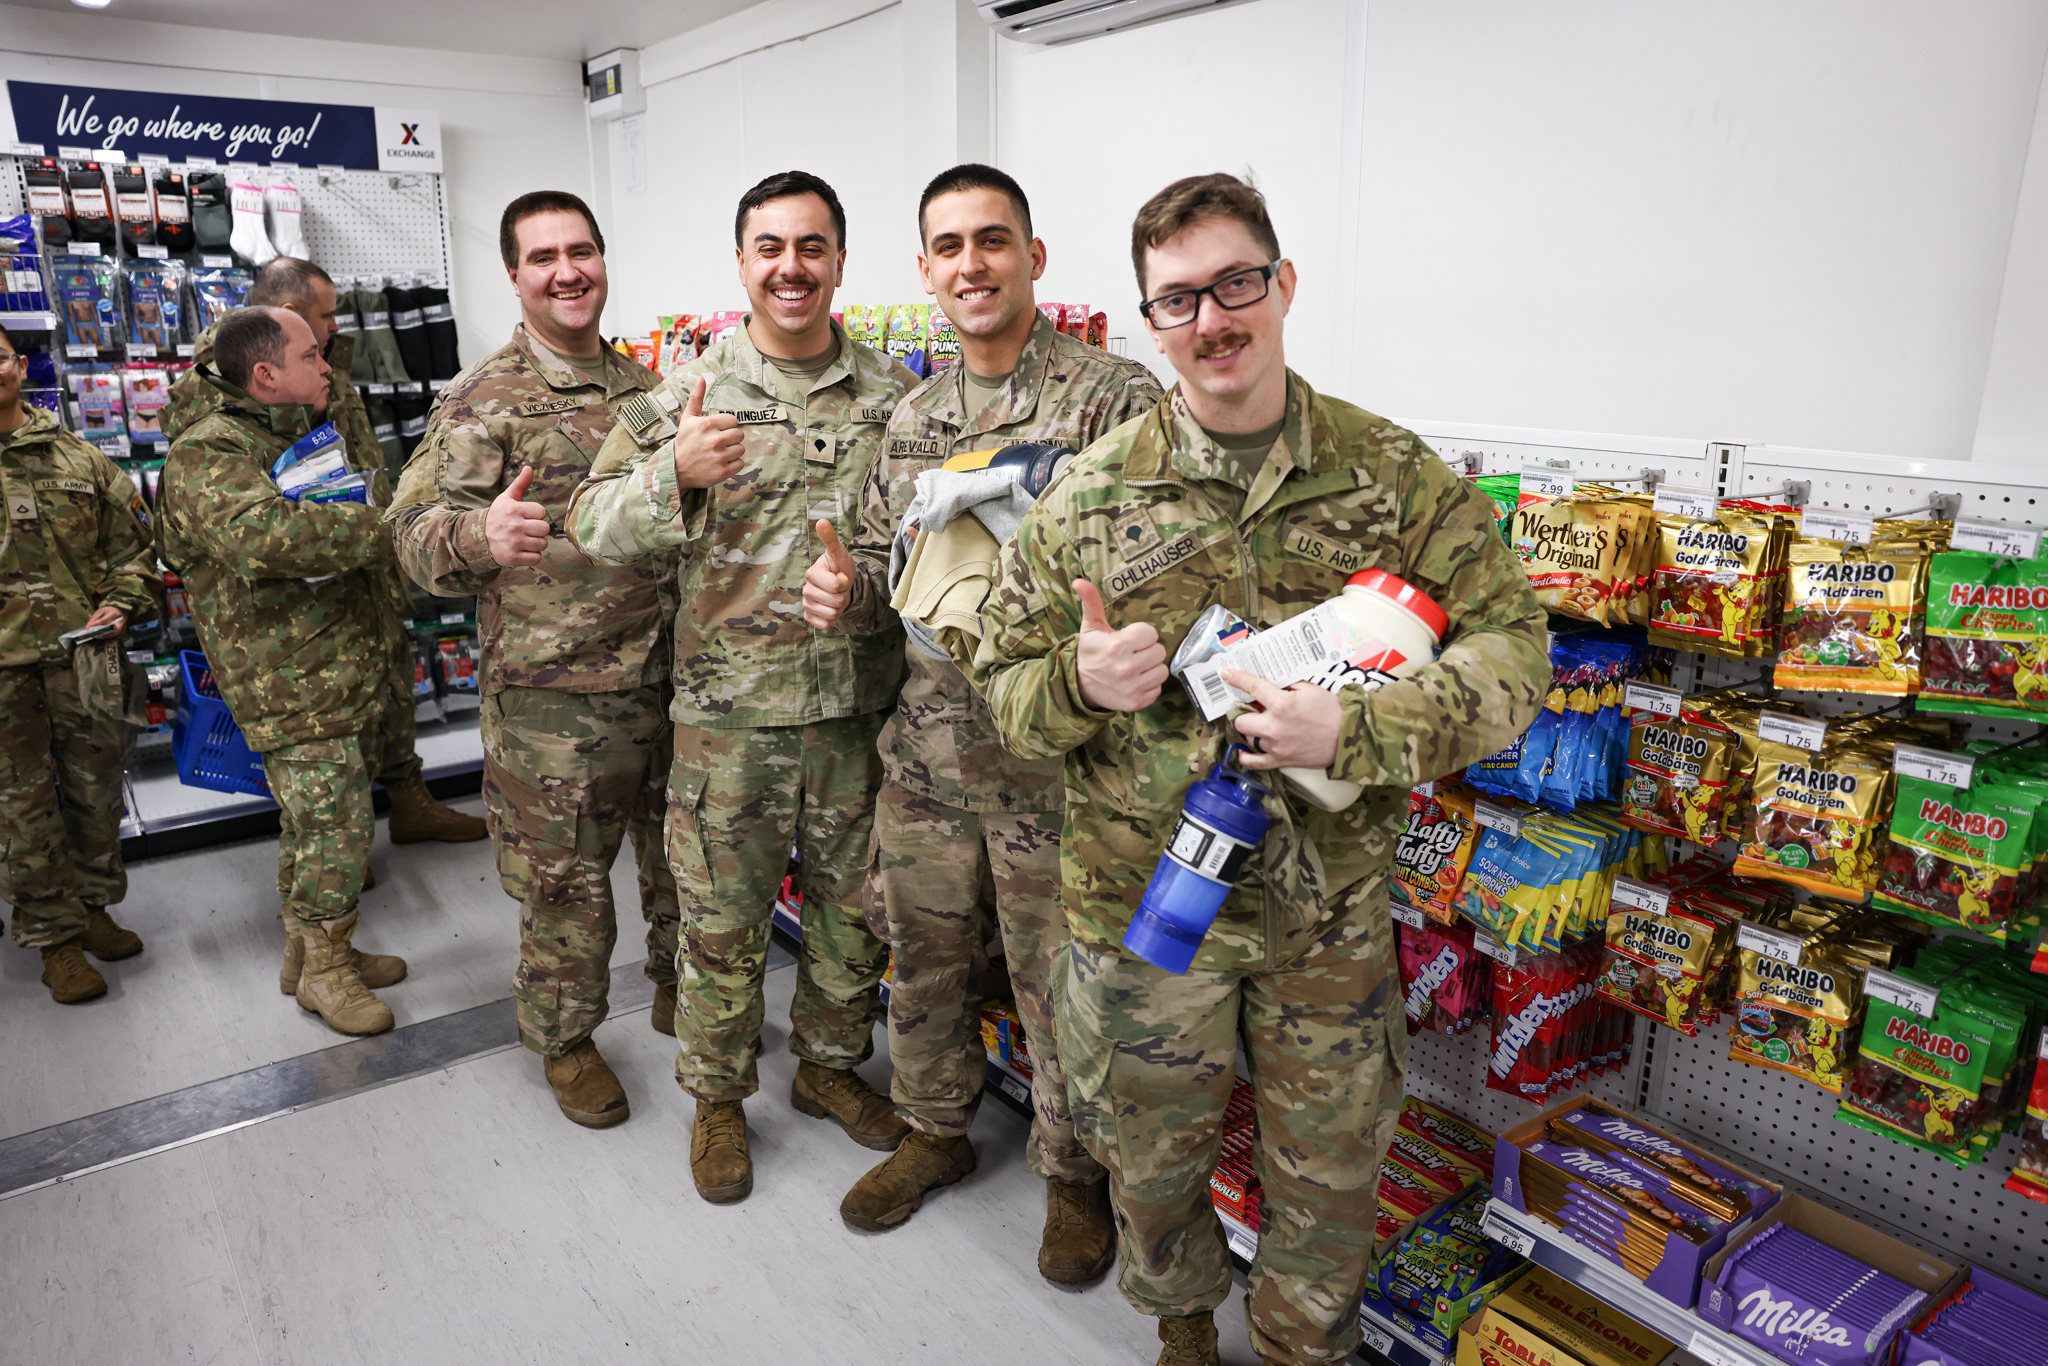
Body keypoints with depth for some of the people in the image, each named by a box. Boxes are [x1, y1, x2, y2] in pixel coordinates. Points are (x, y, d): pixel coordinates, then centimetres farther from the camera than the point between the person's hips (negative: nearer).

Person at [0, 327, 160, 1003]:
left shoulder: (78, 458, 8)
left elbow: (131, 545, 10)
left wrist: (120, 606, -6)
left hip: (84, 652, 2)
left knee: (95, 788, 12)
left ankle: (92, 906, 30)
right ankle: (55, 938, 15)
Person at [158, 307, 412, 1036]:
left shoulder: (308, 440, 18)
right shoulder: (206, 458, -13)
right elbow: (261, 534, -34)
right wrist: (388, 530, -30)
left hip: (351, 675, 9)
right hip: (294, 691, -8)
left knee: (315, 822, 17)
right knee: (333, 826, -6)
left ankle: (314, 947, 30)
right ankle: (323, 968, 12)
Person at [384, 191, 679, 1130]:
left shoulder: (644, 387, 12)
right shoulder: (485, 398, -6)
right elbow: (416, 530, -13)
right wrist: (480, 534, -34)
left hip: (667, 674, 5)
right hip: (552, 694, -5)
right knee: (564, 878, 6)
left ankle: (678, 988, 40)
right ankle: (564, 1041, 28)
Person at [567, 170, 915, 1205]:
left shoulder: (894, 394, 4)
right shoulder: (690, 392, -2)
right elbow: (592, 525, -5)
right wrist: (673, 474, -25)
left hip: (860, 705, 3)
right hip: (728, 710, -2)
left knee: (853, 906, 17)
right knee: (722, 919, 11)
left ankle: (830, 1064, 41)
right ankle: (717, 1097, 33)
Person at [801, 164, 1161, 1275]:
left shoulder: (1117, 399, -10)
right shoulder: (912, 417, 10)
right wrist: (849, 592, -6)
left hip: (1054, 766, -5)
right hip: (925, 757, 6)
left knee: (1058, 989, 11)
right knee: (923, 960, 21)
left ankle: (1073, 1172, 36)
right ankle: (935, 1130, 46)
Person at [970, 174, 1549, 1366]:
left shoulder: (1397, 474, -5)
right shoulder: (1090, 496, -5)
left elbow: (1512, 650, -8)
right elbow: (1004, 679, 1)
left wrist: (1356, 730, -25)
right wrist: (1079, 684, -23)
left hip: (1332, 913, 0)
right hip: (1142, 901, 1)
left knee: (1330, 1179, 19)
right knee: (1152, 1164, 20)